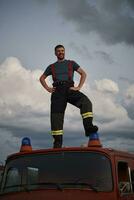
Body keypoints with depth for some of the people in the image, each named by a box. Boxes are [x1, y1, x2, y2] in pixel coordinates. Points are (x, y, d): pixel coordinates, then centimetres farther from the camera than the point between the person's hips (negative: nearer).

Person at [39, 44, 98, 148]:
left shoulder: (71, 63, 21)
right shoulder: (52, 67, 25)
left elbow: (83, 74, 14)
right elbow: (42, 78, 30)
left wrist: (79, 87, 1)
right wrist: (48, 88, 12)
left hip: (70, 89, -1)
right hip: (57, 91, 1)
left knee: (86, 102, -31)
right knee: (56, 117, -9)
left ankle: (88, 126, -41)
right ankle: (57, 143, -8)